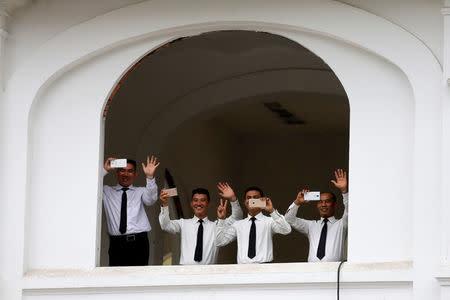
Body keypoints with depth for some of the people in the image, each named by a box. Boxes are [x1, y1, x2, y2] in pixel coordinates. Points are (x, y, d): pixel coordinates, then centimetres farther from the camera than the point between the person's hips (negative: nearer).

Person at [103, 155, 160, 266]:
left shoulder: (140, 192, 15)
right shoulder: (107, 191, 17)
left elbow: (150, 199, -5)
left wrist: (150, 177, -20)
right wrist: (104, 170, -3)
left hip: (138, 242, 0)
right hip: (116, 243, 0)